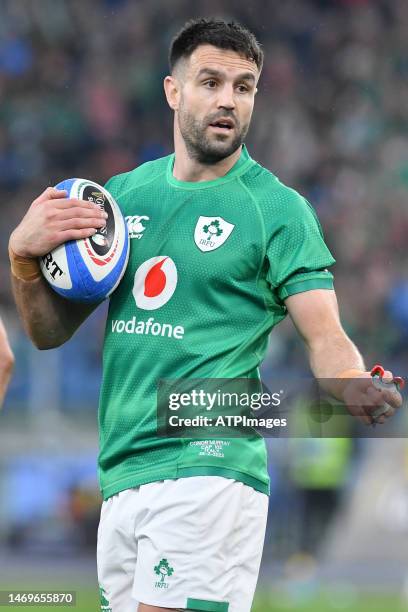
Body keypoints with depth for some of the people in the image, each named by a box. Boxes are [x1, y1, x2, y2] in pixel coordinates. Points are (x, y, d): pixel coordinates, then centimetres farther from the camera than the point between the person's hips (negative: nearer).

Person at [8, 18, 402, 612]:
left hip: (207, 469, -6)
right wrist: (24, 253, -3)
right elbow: (51, 332, 16)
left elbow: (325, 337, -7)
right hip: (119, 476, 6)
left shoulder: (277, 208, -1)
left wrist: (355, 389, -29)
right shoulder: (124, 194, 14)